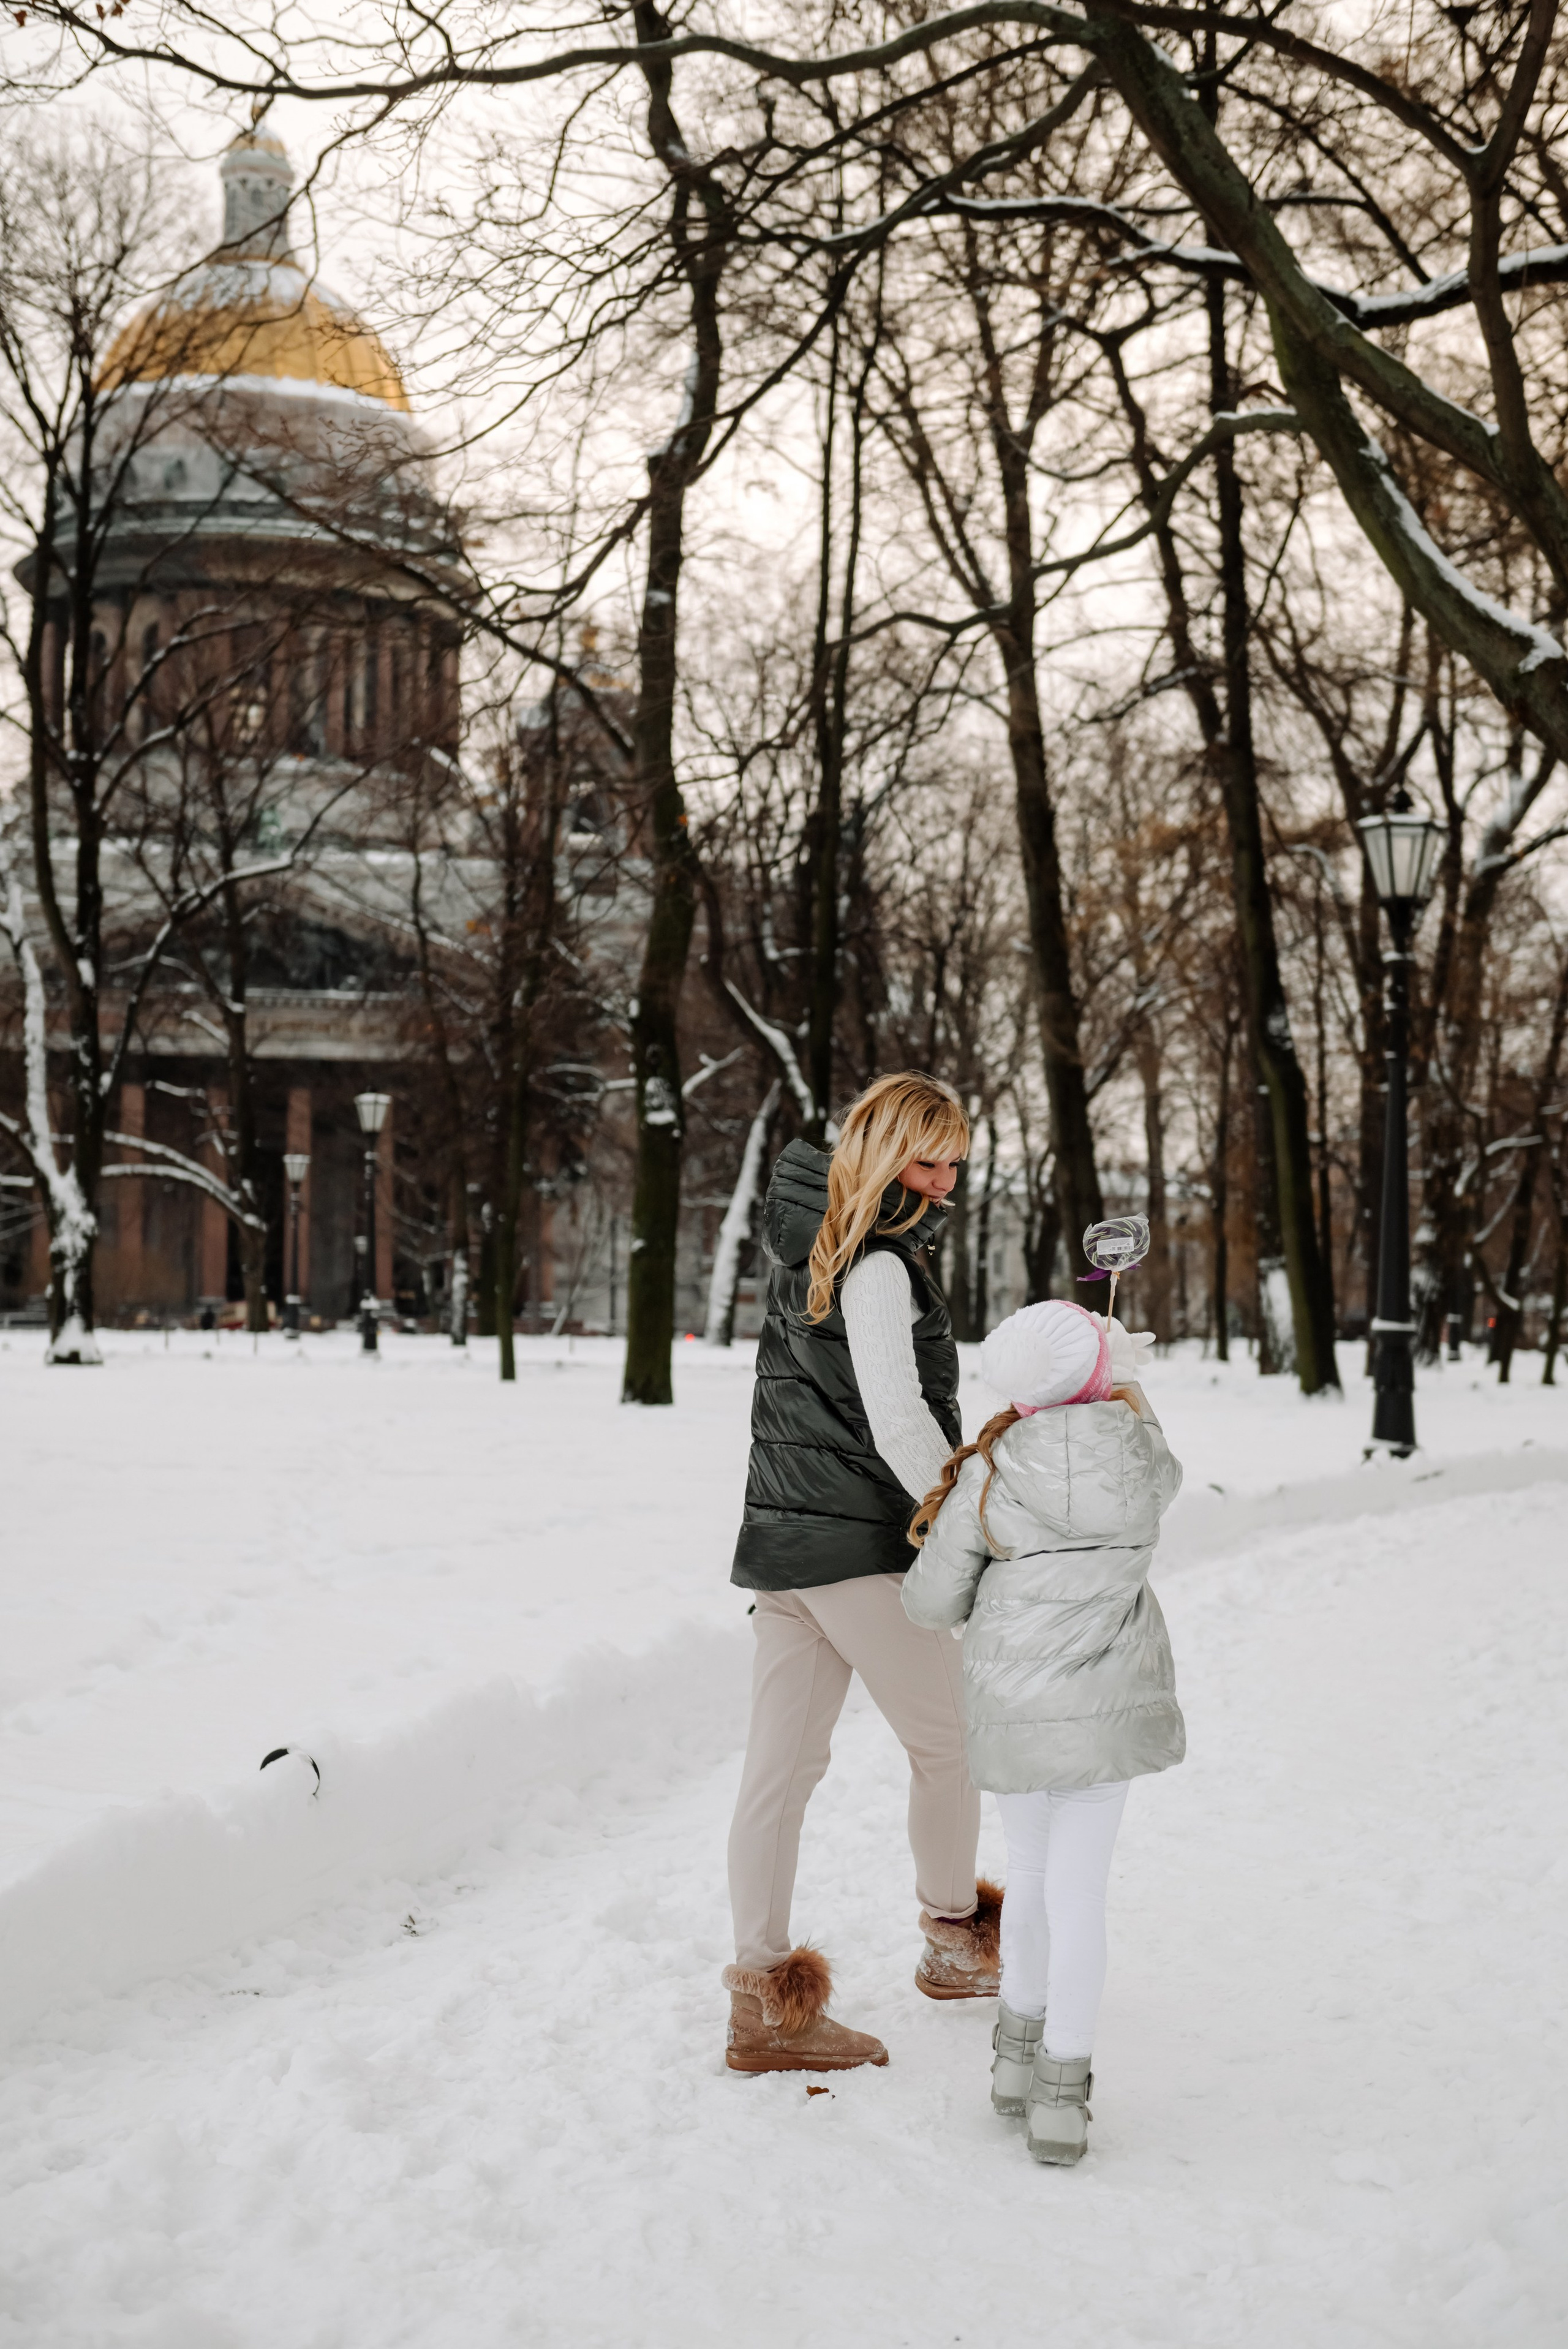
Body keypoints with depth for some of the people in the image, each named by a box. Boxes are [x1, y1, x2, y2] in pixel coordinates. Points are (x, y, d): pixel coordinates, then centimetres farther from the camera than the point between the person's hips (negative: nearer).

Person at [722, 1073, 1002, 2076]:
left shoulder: (809, 1250, 14)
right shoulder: (877, 1266, -15)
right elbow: (897, 1421, -19)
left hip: (783, 1541, 8)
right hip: (861, 1547, -8)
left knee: (781, 1765, 5)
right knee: (946, 1741, 12)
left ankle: (765, 2000, 7)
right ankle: (957, 1942, 29)